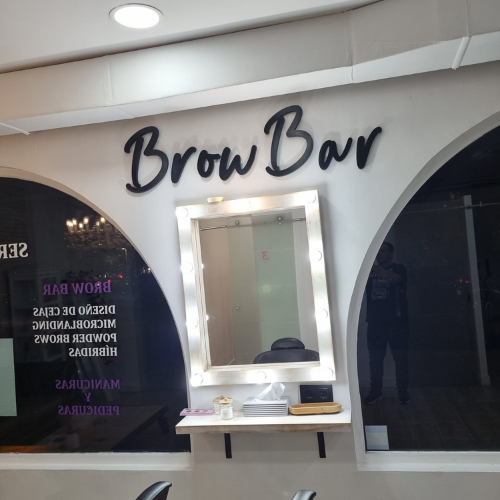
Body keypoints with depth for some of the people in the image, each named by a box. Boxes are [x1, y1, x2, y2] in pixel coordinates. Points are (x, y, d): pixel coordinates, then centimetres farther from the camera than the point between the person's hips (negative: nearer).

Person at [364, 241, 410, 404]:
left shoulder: (398, 268, 3)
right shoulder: (369, 272, 13)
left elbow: (393, 278, -20)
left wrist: (372, 266, -26)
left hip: (396, 321, -3)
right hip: (375, 322, 3)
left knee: (400, 358, 2)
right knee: (375, 358, 4)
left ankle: (403, 391, 12)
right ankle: (375, 391, 14)